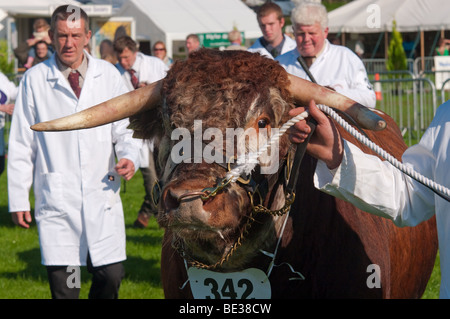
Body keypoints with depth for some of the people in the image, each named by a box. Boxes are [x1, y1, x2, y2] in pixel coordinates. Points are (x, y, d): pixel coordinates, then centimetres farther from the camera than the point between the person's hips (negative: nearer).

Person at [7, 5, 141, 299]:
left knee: (111, 275, 0)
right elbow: (21, 145, 6)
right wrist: (18, 198, 4)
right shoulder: (35, 80, 2)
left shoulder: (109, 76, 5)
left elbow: (125, 129, 11)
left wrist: (129, 157, -11)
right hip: (57, 199, -1)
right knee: (63, 286, -2)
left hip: (103, 198, 2)